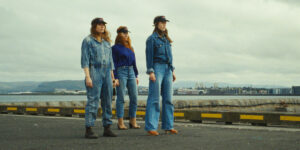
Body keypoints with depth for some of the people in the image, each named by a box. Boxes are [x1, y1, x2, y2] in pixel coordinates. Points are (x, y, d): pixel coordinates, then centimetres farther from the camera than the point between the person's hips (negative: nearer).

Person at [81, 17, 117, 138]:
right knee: (93, 101, -10)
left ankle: (107, 128, 12)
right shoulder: (88, 40, 1)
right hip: (94, 72, -6)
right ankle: (88, 129, -7)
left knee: (107, 101, 5)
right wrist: (87, 76, -14)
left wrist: (112, 76, 16)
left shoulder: (106, 41, 20)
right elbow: (85, 60, -5)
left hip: (107, 74, 6)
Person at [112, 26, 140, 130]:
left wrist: (136, 76, 15)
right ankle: (120, 123, 2)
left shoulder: (130, 47, 18)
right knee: (121, 98, -4)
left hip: (131, 72, 6)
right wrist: (115, 78, -13)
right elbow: (114, 63, -5)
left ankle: (133, 122, 9)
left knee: (134, 97, 2)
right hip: (121, 72, -6)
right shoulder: (115, 48, 0)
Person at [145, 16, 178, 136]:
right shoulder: (152, 39, -2)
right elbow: (149, 56, -8)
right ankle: (150, 127, -5)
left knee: (168, 98, 5)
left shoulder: (166, 39, 19)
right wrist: (150, 72, -15)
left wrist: (172, 71, 17)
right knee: (154, 98, -8)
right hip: (157, 68, -7)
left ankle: (168, 126, 11)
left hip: (167, 69, 7)